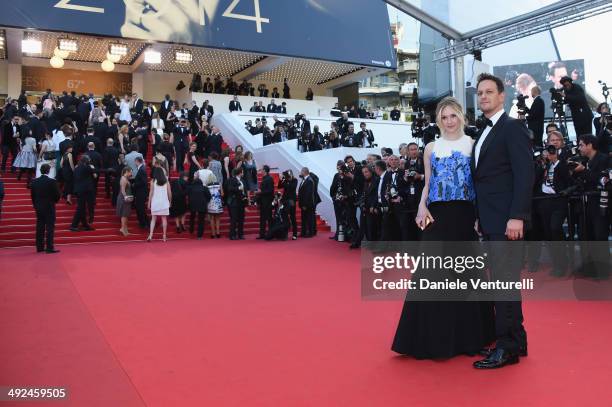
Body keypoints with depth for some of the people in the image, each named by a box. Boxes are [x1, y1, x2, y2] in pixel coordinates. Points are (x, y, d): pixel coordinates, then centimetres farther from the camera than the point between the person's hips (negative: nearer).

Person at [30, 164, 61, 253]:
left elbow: (33, 196, 6)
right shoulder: (52, 181, -14)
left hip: (38, 208, 5)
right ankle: (49, 248, -5)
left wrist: (36, 205, 17)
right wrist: (54, 201, 11)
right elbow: (57, 195, -10)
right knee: (50, 228, -3)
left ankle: (39, 247, 15)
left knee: (40, 228, 10)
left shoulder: (34, 181, 1)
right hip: (49, 208, -5)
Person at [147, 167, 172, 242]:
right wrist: (170, 201, 15)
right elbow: (169, 193, 3)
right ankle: (164, 236, 6)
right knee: (164, 218, 6)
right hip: (164, 202, 1)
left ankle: (150, 235, -8)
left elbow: (151, 192, -2)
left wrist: (149, 203, 4)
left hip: (155, 202, -1)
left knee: (153, 219, 4)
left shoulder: (153, 181, -1)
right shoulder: (166, 181, 3)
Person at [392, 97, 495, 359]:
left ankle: (467, 335, 23)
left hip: (465, 215, -2)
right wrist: (422, 207, -4)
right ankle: (433, 337, 12)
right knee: (431, 273, -1)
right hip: (437, 216, 2)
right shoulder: (431, 148, 12)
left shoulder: (473, 145, 4)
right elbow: (427, 184, 13)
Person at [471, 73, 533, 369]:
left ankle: (507, 348, 5)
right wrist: (480, 217, 15)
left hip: (506, 220, -9)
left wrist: (516, 217, -22)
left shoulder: (513, 128, -7)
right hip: (489, 221, 9)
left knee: (505, 281, -5)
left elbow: (525, 174, -16)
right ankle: (516, 340, 24)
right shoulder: (483, 133, 19)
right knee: (502, 281, 13)